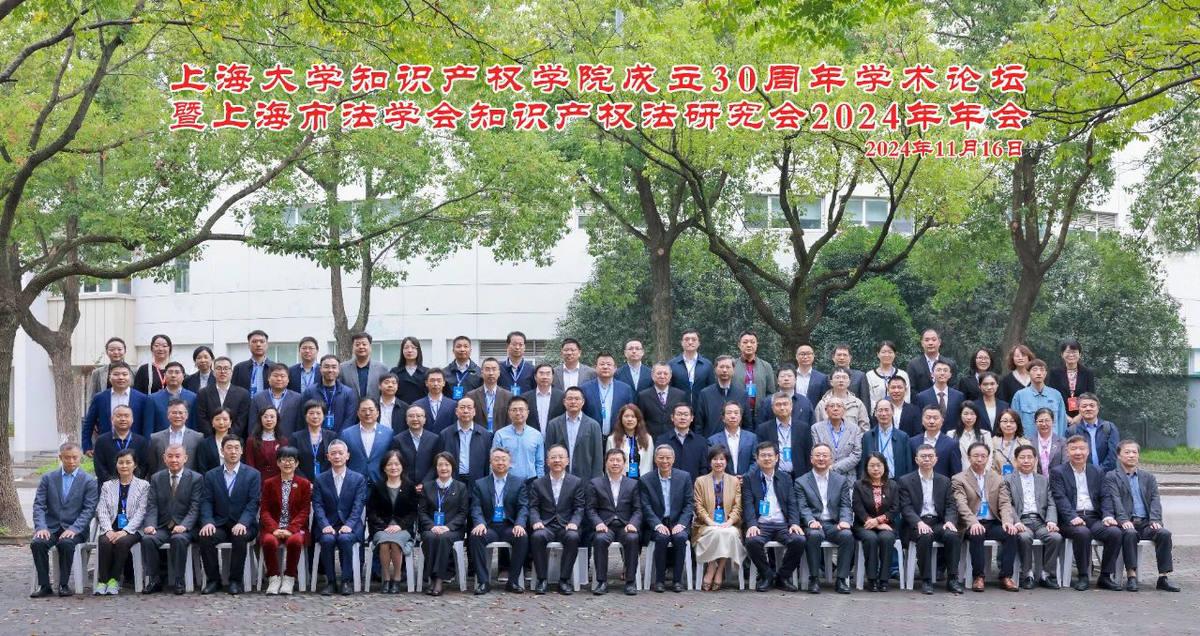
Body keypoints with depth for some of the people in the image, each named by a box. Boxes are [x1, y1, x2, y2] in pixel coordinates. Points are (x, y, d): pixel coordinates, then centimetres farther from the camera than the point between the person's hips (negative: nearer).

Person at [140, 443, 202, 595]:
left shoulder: (196, 478, 3)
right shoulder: (156, 478, 13)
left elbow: (195, 508, -5)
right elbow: (152, 506, 5)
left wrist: (184, 526, -22)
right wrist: (150, 525, -15)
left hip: (184, 528, -3)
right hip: (162, 527, 3)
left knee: (179, 539, -35)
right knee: (147, 539, -27)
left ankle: (178, 581, -22)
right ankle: (154, 580, -16)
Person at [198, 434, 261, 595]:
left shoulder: (253, 474, 4)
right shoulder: (211, 475, 11)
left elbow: (253, 503, -5)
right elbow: (206, 502, 3)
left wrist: (242, 523, -22)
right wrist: (207, 522, -17)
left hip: (243, 525, -2)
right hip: (219, 524, 2)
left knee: (240, 537, -35)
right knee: (205, 537, -28)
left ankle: (235, 580, -18)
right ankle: (214, 580, -13)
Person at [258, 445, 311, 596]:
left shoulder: (305, 484, 9)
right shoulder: (268, 483, 12)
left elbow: (305, 511, 2)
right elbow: (264, 510, 5)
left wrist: (291, 529, -15)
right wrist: (274, 529, -14)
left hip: (295, 528, -1)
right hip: (273, 528, 1)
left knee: (295, 541, -36)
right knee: (269, 541, -34)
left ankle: (289, 578, -17)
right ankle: (274, 577, -16)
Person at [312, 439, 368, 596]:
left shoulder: (359, 479, 8)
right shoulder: (320, 480, 10)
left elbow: (358, 506, -3)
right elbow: (318, 506, 0)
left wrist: (348, 525, -20)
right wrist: (325, 525, -18)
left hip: (349, 526, -1)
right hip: (328, 526, 1)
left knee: (345, 538, -33)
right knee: (327, 539, -32)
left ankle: (347, 581, -21)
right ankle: (330, 581, -21)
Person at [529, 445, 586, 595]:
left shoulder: (576, 482, 11)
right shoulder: (537, 484, 14)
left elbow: (579, 508, 5)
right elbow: (533, 507, 6)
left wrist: (574, 522, -14)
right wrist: (536, 521, -14)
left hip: (566, 526, 0)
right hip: (545, 526, 0)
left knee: (573, 537, -34)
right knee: (538, 536, -33)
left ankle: (564, 580, -22)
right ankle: (542, 579, -21)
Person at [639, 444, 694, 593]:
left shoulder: (684, 477, 7)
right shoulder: (645, 480, 4)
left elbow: (689, 504, 3)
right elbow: (646, 508, -2)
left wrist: (681, 524, -13)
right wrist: (658, 525, -18)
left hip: (678, 523, 1)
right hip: (657, 524, -1)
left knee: (681, 537, -31)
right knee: (662, 538, -32)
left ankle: (678, 580, -20)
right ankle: (659, 580, -20)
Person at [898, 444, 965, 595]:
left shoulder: (944, 481, 17)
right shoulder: (905, 481, 7)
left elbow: (951, 506, 9)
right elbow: (906, 507, -4)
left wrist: (950, 521, -13)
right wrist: (919, 522, -23)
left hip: (938, 523, 3)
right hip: (916, 524, -3)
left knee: (952, 535, -29)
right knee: (925, 536, -36)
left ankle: (952, 579, -23)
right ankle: (926, 581, -28)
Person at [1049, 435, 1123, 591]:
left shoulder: (1097, 472, 20)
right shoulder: (1058, 473, 8)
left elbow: (1104, 497, 12)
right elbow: (1060, 498, -5)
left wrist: (1108, 516, -8)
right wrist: (1073, 517, -22)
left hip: (1094, 518, 4)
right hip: (1071, 520, -4)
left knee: (1115, 532, -25)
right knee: (1082, 532, -36)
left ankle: (1105, 576, -14)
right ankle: (1082, 577, -21)